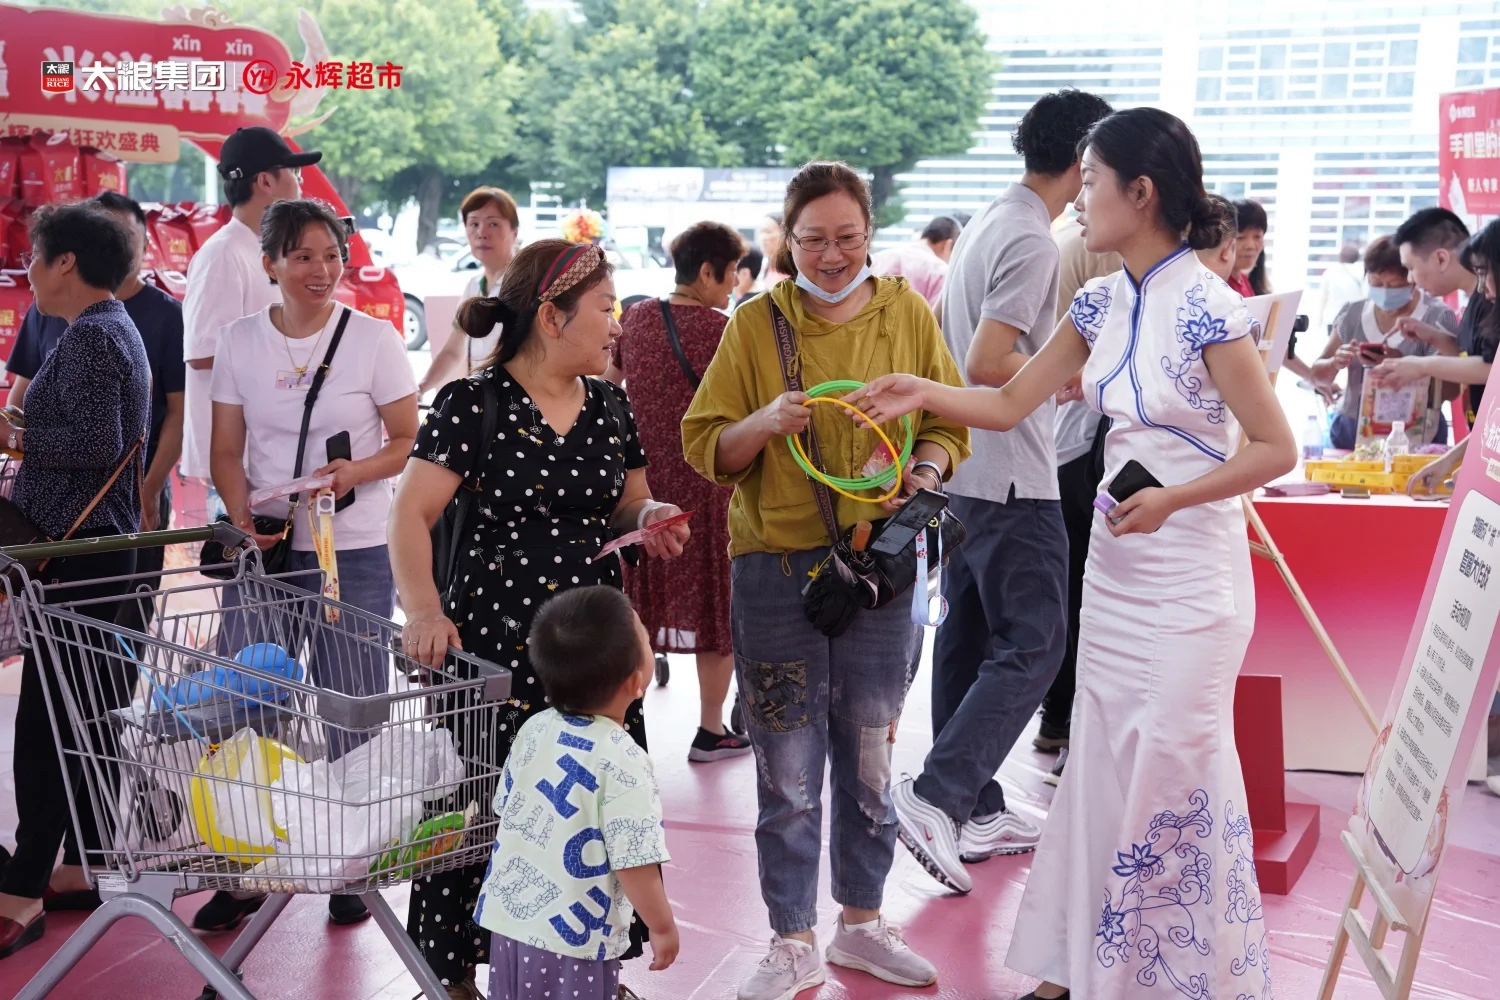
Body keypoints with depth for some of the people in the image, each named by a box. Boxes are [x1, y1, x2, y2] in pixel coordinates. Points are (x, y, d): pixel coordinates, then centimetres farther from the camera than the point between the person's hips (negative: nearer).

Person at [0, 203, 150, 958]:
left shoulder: (89, 336, -13)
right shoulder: (118, 327, 18)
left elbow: (98, 443, -22)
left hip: (73, 550, -10)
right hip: (106, 545, 10)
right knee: (91, 714, 14)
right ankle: (84, 867, 23)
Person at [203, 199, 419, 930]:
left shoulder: (374, 338, -2)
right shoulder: (239, 341, 4)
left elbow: (410, 440, 1)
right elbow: (227, 452, 7)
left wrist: (359, 470, -18)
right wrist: (244, 516, -11)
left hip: (354, 553, -2)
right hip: (264, 551, 2)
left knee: (350, 718, 3)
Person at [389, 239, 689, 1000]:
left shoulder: (609, 408, 11)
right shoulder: (472, 406, -8)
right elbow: (411, 515, -11)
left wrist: (651, 519, -3)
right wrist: (424, 609, -25)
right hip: (494, 644, -5)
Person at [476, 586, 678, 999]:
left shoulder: (534, 729, -1)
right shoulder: (621, 761, -21)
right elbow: (634, 864, -20)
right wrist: (663, 927, -6)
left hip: (508, 920, 6)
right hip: (573, 943, -6)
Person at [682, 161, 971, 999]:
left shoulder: (908, 315, 5)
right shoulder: (756, 324, 0)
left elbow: (948, 424, 9)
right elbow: (705, 447, 0)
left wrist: (924, 471, -12)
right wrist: (766, 422, -19)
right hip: (776, 567, -2)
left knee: (870, 757, 13)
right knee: (789, 768, 3)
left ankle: (862, 922, 31)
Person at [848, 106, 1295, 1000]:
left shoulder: (1207, 309, -16)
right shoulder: (1102, 304, 5)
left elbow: (1276, 448, -13)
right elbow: (1011, 403, 9)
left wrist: (1172, 499, -20)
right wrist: (922, 391, -4)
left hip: (1192, 573, -7)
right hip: (1116, 565, 7)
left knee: (1175, 773, 0)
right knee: (1104, 766, 11)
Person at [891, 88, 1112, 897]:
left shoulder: (986, 224, 15)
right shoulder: (1032, 241, -16)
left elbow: (942, 338, 23)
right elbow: (987, 365, -23)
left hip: (967, 471, 10)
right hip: (1011, 478, -10)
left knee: (970, 638, 12)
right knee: (1033, 645, -6)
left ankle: (974, 809, 21)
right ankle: (936, 795, -13)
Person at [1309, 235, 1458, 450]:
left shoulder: (1437, 317, -4)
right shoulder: (1352, 314, 7)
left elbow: (1449, 390, -8)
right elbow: (1318, 374, 13)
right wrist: (1335, 364, -9)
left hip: (1411, 438, -3)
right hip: (1351, 432, 3)